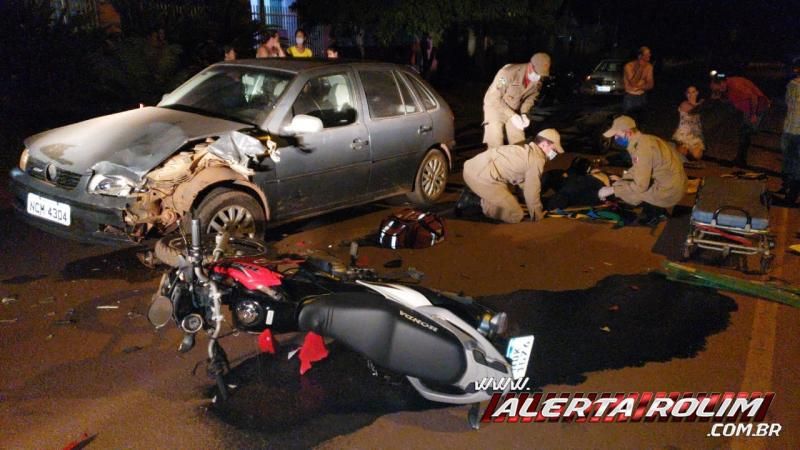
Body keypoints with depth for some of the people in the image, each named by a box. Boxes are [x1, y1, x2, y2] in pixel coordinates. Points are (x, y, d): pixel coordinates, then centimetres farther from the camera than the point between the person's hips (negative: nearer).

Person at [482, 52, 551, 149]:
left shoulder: (538, 80, -16)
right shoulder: (508, 72, -33)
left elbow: (531, 96, 2)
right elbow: (494, 98, -28)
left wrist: (524, 114, -17)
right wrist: (512, 115, -32)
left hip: (515, 110, 5)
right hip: (495, 106, -5)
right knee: (496, 146, -9)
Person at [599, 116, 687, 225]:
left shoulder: (643, 149, -26)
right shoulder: (644, 139, 4)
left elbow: (640, 186, -25)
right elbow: (638, 169, 19)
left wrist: (612, 190, -18)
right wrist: (622, 179, 10)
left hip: (669, 192, -9)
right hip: (673, 183, 9)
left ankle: (653, 213, 6)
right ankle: (657, 209, 19)